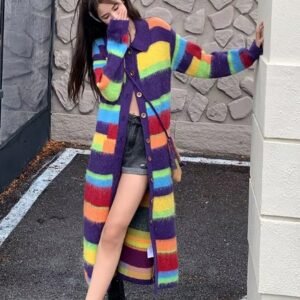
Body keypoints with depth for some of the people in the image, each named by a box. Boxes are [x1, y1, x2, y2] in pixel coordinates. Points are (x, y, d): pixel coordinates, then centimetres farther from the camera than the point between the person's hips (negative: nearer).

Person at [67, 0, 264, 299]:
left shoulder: (159, 34, 2)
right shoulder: (100, 44, 4)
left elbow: (206, 64, 8)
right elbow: (109, 89, -13)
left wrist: (252, 52, 0)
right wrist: (118, 38, -11)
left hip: (146, 146, -2)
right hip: (110, 146, 2)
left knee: (114, 231, -12)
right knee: (109, 232, 6)